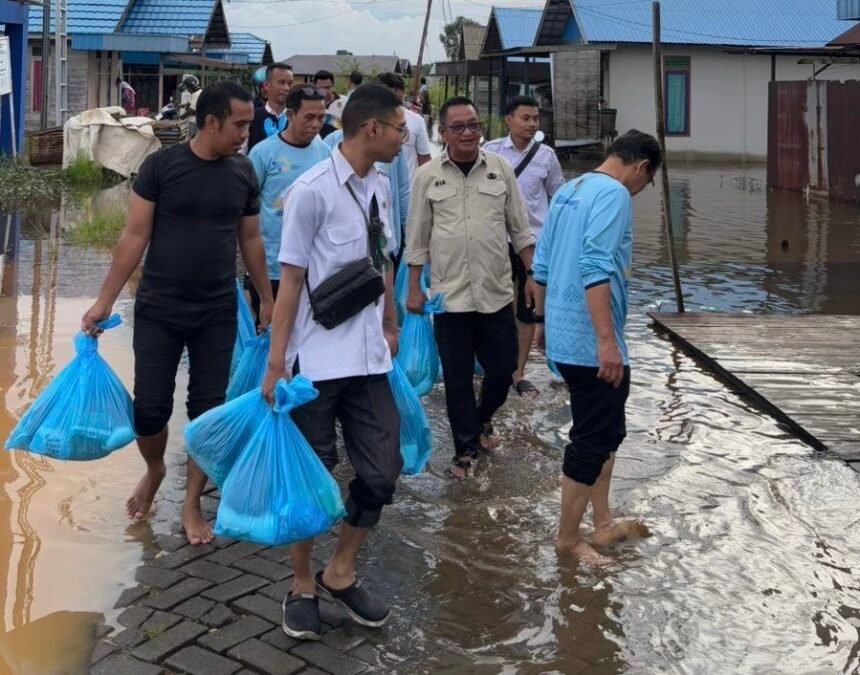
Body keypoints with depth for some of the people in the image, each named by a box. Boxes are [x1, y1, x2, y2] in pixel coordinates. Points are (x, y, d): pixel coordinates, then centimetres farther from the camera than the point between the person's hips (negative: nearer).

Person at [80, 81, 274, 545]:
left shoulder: (243, 173, 1)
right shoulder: (160, 166, -9)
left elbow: (250, 240, 11)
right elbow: (135, 237, -6)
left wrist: (266, 300, 14)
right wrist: (104, 301, -8)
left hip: (217, 315, 2)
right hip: (157, 311, -2)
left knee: (208, 410, 4)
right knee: (150, 407, 2)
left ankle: (191, 504, 20)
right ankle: (153, 471, 34)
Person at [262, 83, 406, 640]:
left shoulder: (380, 187, 6)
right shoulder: (314, 191, -15)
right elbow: (291, 280, -13)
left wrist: (391, 326, 21)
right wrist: (276, 364, -12)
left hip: (370, 359, 7)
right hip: (318, 363, -6)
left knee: (382, 472, 9)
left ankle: (340, 575, 30)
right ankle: (303, 587, 28)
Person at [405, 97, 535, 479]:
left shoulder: (500, 169, 2)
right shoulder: (427, 176, -1)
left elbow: (520, 229, 7)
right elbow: (417, 238, 4)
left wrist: (532, 275, 3)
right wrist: (414, 288, 2)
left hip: (497, 293, 1)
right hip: (449, 295, -1)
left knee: (503, 369, 8)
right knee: (457, 378, 7)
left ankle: (482, 419, 38)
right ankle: (467, 447, 23)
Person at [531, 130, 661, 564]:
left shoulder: (567, 193, 14)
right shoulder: (613, 194, -13)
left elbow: (541, 267, 18)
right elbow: (596, 269, -25)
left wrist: (548, 321, 27)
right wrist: (607, 339, -27)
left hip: (564, 337, 10)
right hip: (592, 343, -10)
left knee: (605, 431, 19)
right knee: (592, 440, 1)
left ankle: (603, 523, 27)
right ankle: (568, 538, 11)